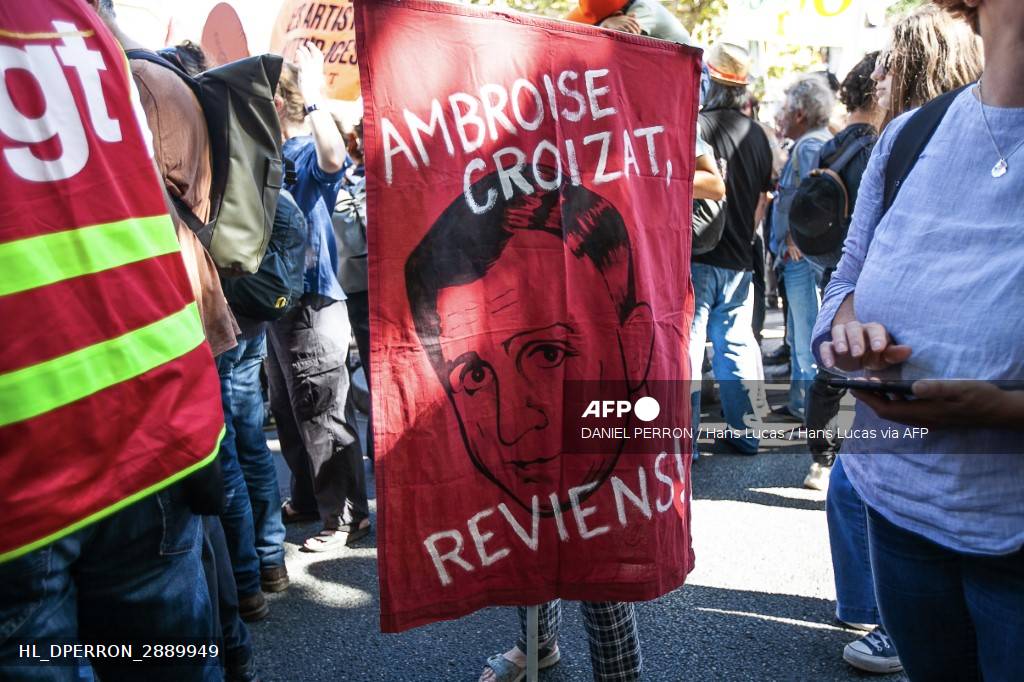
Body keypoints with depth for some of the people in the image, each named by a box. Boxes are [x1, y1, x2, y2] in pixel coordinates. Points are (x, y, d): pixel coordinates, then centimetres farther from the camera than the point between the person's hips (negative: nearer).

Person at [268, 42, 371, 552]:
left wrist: (315, 96, -29)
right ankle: (307, 498, 32)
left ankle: (348, 517, 7)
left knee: (323, 418, -4)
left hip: (313, 306, -9)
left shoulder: (310, 154, -10)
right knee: (287, 414, 17)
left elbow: (334, 157, -33)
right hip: (279, 304, 9)